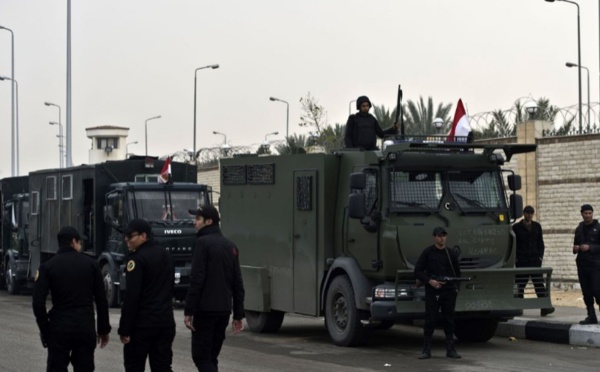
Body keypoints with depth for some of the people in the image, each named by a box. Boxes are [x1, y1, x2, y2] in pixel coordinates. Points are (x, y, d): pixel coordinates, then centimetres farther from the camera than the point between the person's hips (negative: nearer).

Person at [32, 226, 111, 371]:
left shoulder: (47, 267, -1)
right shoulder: (90, 264, 2)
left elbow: (38, 303, -7)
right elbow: (101, 300, 2)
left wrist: (45, 331, 4)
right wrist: (104, 329, 10)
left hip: (59, 328, -1)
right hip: (86, 327, 1)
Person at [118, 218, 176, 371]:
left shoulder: (137, 258, -14)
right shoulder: (166, 255, 13)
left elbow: (131, 297, -18)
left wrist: (124, 329, -16)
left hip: (142, 323, -7)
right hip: (166, 321, 7)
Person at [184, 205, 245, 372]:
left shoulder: (203, 243, -9)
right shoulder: (230, 246, 13)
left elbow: (197, 279, -16)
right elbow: (238, 284, 13)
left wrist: (188, 311, -15)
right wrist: (238, 315, 15)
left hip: (205, 310, -7)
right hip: (224, 310, 7)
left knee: (201, 356, -3)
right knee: (211, 356, 14)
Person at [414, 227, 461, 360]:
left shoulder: (451, 254, 9)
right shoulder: (427, 252, 1)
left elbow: (457, 272, 19)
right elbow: (418, 271, -1)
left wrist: (456, 287, 7)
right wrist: (429, 281, -14)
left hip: (449, 291, 2)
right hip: (432, 291, -2)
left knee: (449, 320, 5)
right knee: (430, 320, -2)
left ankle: (450, 349, 10)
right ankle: (426, 350, 4)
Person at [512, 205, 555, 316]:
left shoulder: (537, 226, 12)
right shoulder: (516, 227, 3)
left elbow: (540, 243, 15)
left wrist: (540, 256, 3)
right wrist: (515, 258, -4)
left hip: (535, 260, 2)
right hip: (521, 261, -2)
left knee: (539, 284, -7)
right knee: (520, 285, 2)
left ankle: (544, 307, -13)